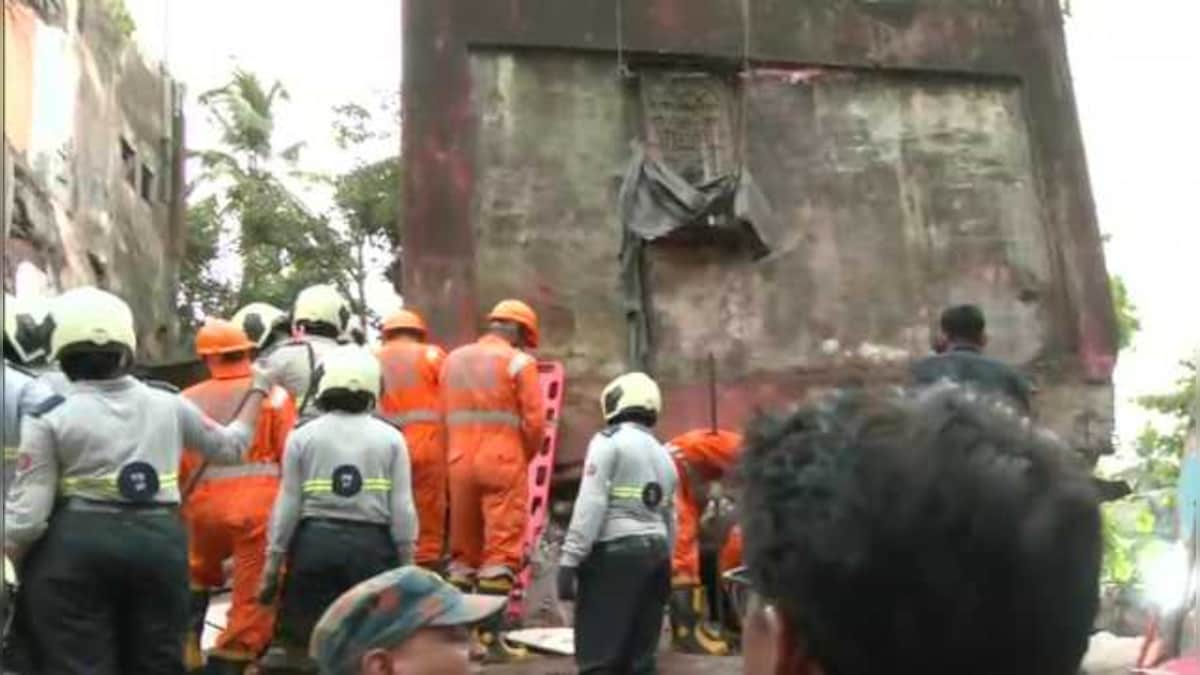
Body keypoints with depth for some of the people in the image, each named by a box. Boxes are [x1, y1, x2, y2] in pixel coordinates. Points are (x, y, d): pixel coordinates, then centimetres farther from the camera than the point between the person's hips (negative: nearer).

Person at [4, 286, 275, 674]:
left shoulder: (50, 418, -6)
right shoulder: (168, 405, 5)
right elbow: (231, 447, 21)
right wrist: (257, 390, 33)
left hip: (75, 545, -3)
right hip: (159, 542, 3)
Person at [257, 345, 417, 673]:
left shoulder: (302, 436, -1)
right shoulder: (390, 437, 0)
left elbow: (287, 505, 0)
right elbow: (402, 509, -1)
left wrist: (273, 562, 8)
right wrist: (407, 564, 8)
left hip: (315, 542, 0)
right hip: (372, 544, 0)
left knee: (294, 640, 10)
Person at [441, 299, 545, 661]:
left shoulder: (453, 359, 14)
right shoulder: (518, 362, -2)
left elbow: (444, 416, 7)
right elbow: (535, 421, -8)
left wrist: (460, 454, 12)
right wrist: (524, 457, 7)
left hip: (460, 462, 5)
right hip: (503, 463, -5)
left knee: (463, 549, 13)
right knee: (501, 550, -3)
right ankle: (491, 636, -6)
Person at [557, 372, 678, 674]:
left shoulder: (609, 441, -3)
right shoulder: (663, 455, 19)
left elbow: (590, 504, -13)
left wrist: (570, 558, -14)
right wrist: (664, 561, 25)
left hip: (614, 552, -7)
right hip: (655, 552, 8)